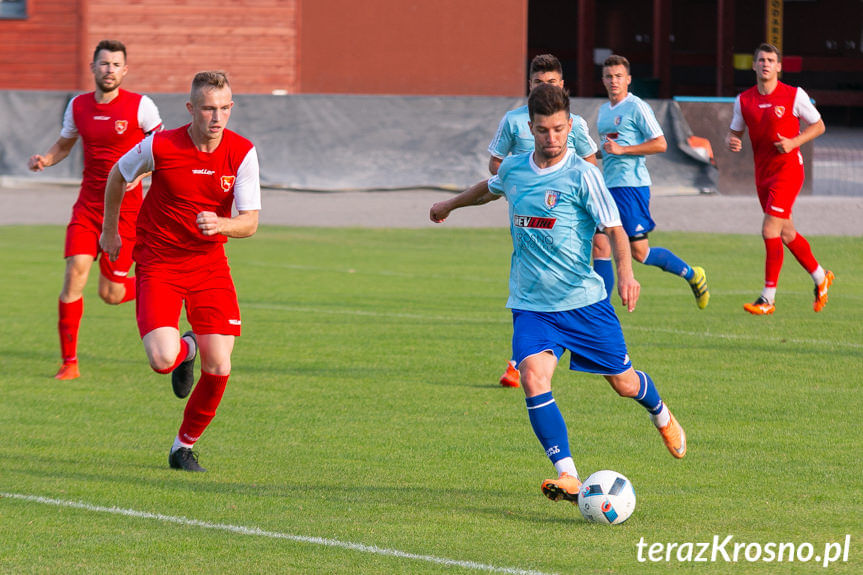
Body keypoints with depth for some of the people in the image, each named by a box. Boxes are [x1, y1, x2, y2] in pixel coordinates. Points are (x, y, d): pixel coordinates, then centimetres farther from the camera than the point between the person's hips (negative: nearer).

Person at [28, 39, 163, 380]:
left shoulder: (141, 106, -6)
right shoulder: (78, 106, 5)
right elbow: (64, 145, 21)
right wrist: (45, 160, 0)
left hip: (125, 208, -3)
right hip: (87, 206, 3)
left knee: (110, 294, -2)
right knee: (74, 275, -12)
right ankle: (69, 362, -4)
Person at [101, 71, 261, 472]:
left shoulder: (242, 153, -9)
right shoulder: (160, 146, -15)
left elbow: (250, 222, -10)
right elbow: (117, 175, 6)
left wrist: (219, 225, -32)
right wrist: (110, 230, 15)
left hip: (210, 262, 2)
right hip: (158, 262, -2)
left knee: (218, 368, -8)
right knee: (163, 360, -21)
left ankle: (185, 446, 17)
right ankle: (184, 351, 19)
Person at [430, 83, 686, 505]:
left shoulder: (581, 174, -11)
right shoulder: (514, 169, 4)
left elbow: (614, 229, -14)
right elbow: (491, 187, 28)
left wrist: (625, 272, -33)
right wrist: (451, 204, 45)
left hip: (584, 301, -3)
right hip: (531, 305, 3)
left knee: (623, 383, 8)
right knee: (533, 378, -22)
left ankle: (661, 416, 45)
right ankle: (568, 478, -24)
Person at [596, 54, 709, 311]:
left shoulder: (637, 107, -8)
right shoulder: (603, 111, 16)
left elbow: (660, 144, -13)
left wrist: (621, 149, -17)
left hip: (632, 185, -8)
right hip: (608, 185, 8)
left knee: (640, 252, -6)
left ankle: (693, 275, 12)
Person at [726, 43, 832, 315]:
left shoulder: (794, 95, -7)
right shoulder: (744, 100, 5)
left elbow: (818, 126, 2)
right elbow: (734, 132, 15)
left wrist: (794, 142, -14)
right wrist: (731, 142, -10)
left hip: (788, 168, -6)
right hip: (762, 173, 6)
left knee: (770, 230, -15)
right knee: (786, 234, 14)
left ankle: (768, 299, -12)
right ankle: (820, 277, 36)